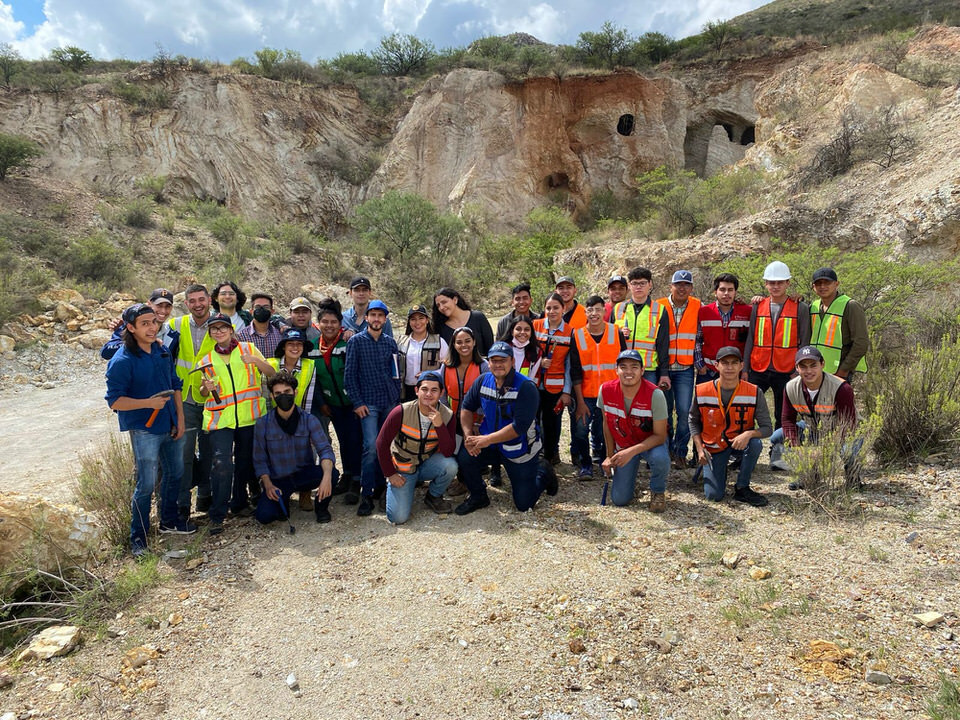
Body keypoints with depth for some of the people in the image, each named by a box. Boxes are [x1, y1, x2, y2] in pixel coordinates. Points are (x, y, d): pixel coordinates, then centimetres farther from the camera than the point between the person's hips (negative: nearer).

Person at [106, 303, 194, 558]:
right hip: (144, 430, -7)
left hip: (170, 427, 7)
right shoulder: (122, 360, -17)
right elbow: (115, 401, -16)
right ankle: (138, 537, 15)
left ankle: (169, 520, 39)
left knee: (175, 474, 19)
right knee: (146, 484, -2)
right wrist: (149, 403, -27)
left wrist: (180, 419, 6)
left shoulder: (162, 351, 4)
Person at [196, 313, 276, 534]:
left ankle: (240, 503, 30)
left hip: (249, 416, 0)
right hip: (220, 417, 0)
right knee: (222, 462, -14)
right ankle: (217, 516, -4)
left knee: (246, 461, 10)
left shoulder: (248, 349, 8)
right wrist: (207, 388, -6)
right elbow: (203, 393, 18)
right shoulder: (206, 359, 12)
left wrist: (256, 361, -17)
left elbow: (272, 374, 2)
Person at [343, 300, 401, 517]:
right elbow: (349, 375, -3)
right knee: (372, 446, -14)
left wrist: (397, 397, 8)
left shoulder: (390, 342, 10)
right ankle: (366, 495, -8)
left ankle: (380, 485, 21)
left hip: (390, 402, 4)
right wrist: (357, 402, -9)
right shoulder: (356, 341, 0)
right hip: (368, 403, -4)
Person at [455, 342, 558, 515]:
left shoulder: (526, 387, -22)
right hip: (490, 443, 4)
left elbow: (520, 427, -27)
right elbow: (467, 407, 5)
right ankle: (478, 497, 4)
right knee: (465, 456, -24)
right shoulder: (483, 381, -5)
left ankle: (543, 472, 33)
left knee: (524, 504, 1)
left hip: (520, 449, -4)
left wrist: (486, 440, -28)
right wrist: (468, 435, -11)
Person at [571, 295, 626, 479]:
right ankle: (585, 466, 14)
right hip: (586, 394, 0)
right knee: (581, 431, -6)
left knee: (606, 432, 4)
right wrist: (580, 401, -6)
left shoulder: (616, 333, 0)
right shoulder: (577, 335, -2)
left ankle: (604, 462, 28)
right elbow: (575, 372, -2)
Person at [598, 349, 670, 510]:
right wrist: (610, 456, 2)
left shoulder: (655, 394, -26)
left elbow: (660, 435, -22)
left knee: (660, 458, -38)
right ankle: (630, 474, 28)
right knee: (619, 499, -7)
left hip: (651, 443, -2)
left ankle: (658, 492, -4)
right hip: (622, 446, 2)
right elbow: (607, 424, 1)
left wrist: (631, 452, -33)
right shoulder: (605, 390, -16)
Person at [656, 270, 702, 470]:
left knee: (684, 411, -8)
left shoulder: (698, 307, 3)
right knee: (664, 411, 8)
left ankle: (680, 452, 8)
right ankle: (666, 449, 24)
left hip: (685, 369, 0)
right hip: (663, 367, 0)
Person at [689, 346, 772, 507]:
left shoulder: (754, 392, -14)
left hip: (740, 443, 1)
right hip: (713, 446, -1)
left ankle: (742, 489, -12)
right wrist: (700, 449, -7)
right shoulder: (702, 391, -12)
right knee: (713, 495, -12)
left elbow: (767, 428, -13)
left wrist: (749, 434, -34)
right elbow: (693, 421, 3)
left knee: (755, 443, -35)